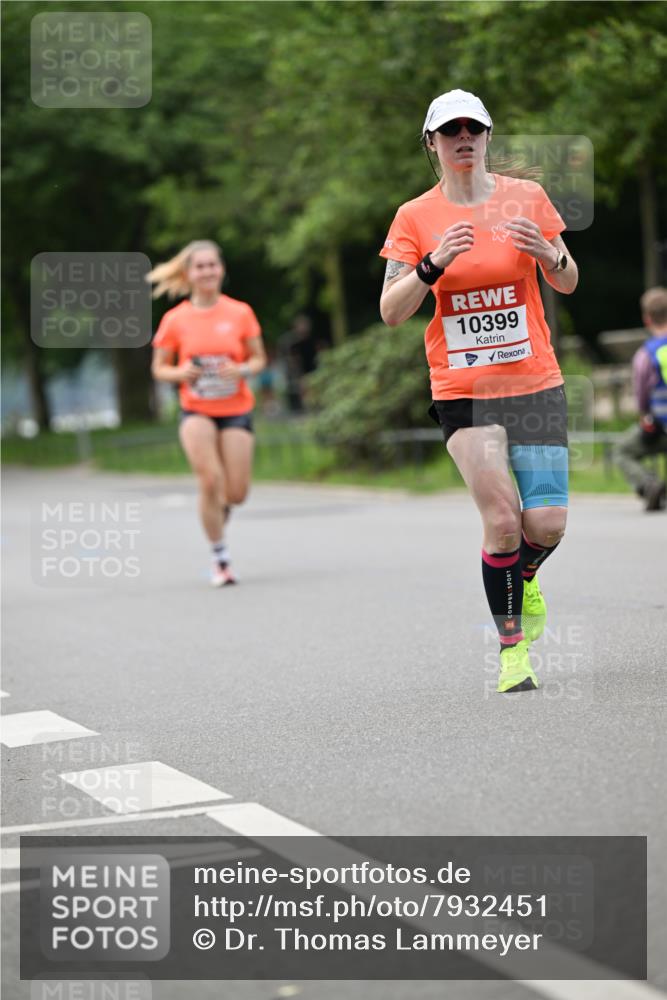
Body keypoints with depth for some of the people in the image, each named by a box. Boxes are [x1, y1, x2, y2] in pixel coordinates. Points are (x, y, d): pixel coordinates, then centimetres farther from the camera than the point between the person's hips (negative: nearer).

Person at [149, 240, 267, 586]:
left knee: (235, 493, -4)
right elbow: (159, 368, 6)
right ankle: (220, 559, -3)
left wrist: (242, 369, -16)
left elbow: (259, 358, 6)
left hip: (236, 411, 1)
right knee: (211, 480, -19)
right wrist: (180, 373, -16)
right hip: (196, 411, -1)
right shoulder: (174, 320, -2)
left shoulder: (240, 313, -2)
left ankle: (218, 507, 36)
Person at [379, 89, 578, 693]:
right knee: (502, 520, -12)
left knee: (547, 524, -6)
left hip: (536, 382, 2)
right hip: (462, 389, -1)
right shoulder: (415, 218, 0)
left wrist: (547, 253, -11)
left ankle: (524, 576, 30)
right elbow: (391, 312, -5)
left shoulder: (526, 197, 3)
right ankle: (513, 648, 4)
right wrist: (434, 263, -21)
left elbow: (568, 284, 11)